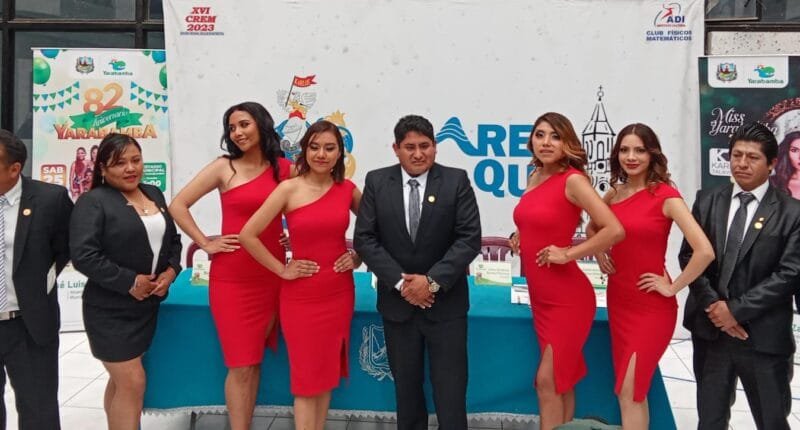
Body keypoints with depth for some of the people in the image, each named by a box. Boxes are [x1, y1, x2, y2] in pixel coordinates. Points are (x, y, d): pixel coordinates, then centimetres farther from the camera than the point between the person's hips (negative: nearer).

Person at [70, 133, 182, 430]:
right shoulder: (93, 202, -11)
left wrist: (172, 270, -4)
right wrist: (129, 282, -20)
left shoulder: (154, 194, 10)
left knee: (121, 379, 19)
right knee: (132, 383, -5)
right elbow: (83, 256, -20)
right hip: (110, 309, -6)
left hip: (148, 304, 7)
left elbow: (172, 240, 15)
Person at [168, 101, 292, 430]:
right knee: (241, 365, -2)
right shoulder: (224, 167, -3)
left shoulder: (284, 168, 4)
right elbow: (177, 206, -2)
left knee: (254, 360, 12)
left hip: (271, 277, 3)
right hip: (232, 279, -3)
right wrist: (206, 244, -6)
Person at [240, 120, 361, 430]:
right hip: (301, 295, -3)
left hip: (339, 292, 3)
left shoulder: (348, 189, 0)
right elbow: (247, 235, -11)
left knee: (328, 371, 13)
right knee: (306, 375, 4)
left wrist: (359, 257, 4)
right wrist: (282, 269, -8)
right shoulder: (289, 189, -10)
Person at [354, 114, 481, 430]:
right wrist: (400, 282, -13)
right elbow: (365, 239, -4)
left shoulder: (456, 181, -3)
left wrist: (433, 281, -17)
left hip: (446, 303, -1)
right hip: (397, 301, 2)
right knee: (406, 386, 15)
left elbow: (469, 238, -9)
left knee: (450, 390, 3)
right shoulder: (377, 182, 1)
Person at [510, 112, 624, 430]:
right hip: (540, 296, 8)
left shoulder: (572, 180, -15)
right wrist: (520, 239, 7)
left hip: (567, 298, -8)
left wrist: (568, 254, -19)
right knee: (562, 379, 17)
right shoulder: (535, 177, 8)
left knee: (548, 381, -4)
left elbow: (615, 230, -23)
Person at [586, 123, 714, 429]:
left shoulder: (666, 196, -14)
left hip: (651, 306, -6)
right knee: (631, 390, 16)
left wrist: (673, 287, -14)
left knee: (629, 392, -4)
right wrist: (599, 255, 7)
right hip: (618, 300, 6)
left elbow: (704, 251, -23)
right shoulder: (615, 193, 4)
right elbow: (592, 228, 24)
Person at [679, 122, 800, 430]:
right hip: (709, 329, 3)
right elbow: (689, 256, 2)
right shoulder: (707, 201, 6)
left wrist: (736, 309, -14)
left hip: (764, 335, -3)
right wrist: (713, 305, -10)